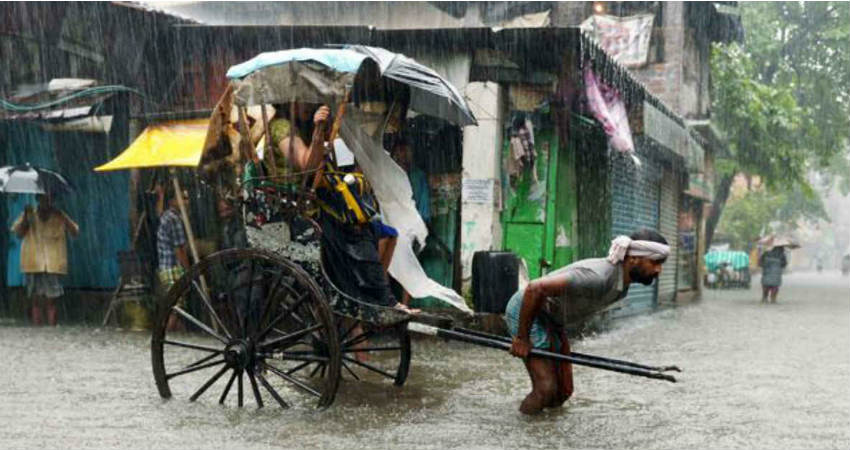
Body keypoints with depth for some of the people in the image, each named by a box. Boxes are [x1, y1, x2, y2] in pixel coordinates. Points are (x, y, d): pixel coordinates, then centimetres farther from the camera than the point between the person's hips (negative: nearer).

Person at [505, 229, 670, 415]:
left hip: (551, 319, 10)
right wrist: (521, 338, -25)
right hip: (525, 310, -9)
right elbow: (534, 289, -34)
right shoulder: (598, 278, -32)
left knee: (564, 391, 7)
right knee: (546, 389, -14)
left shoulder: (622, 286, -1)